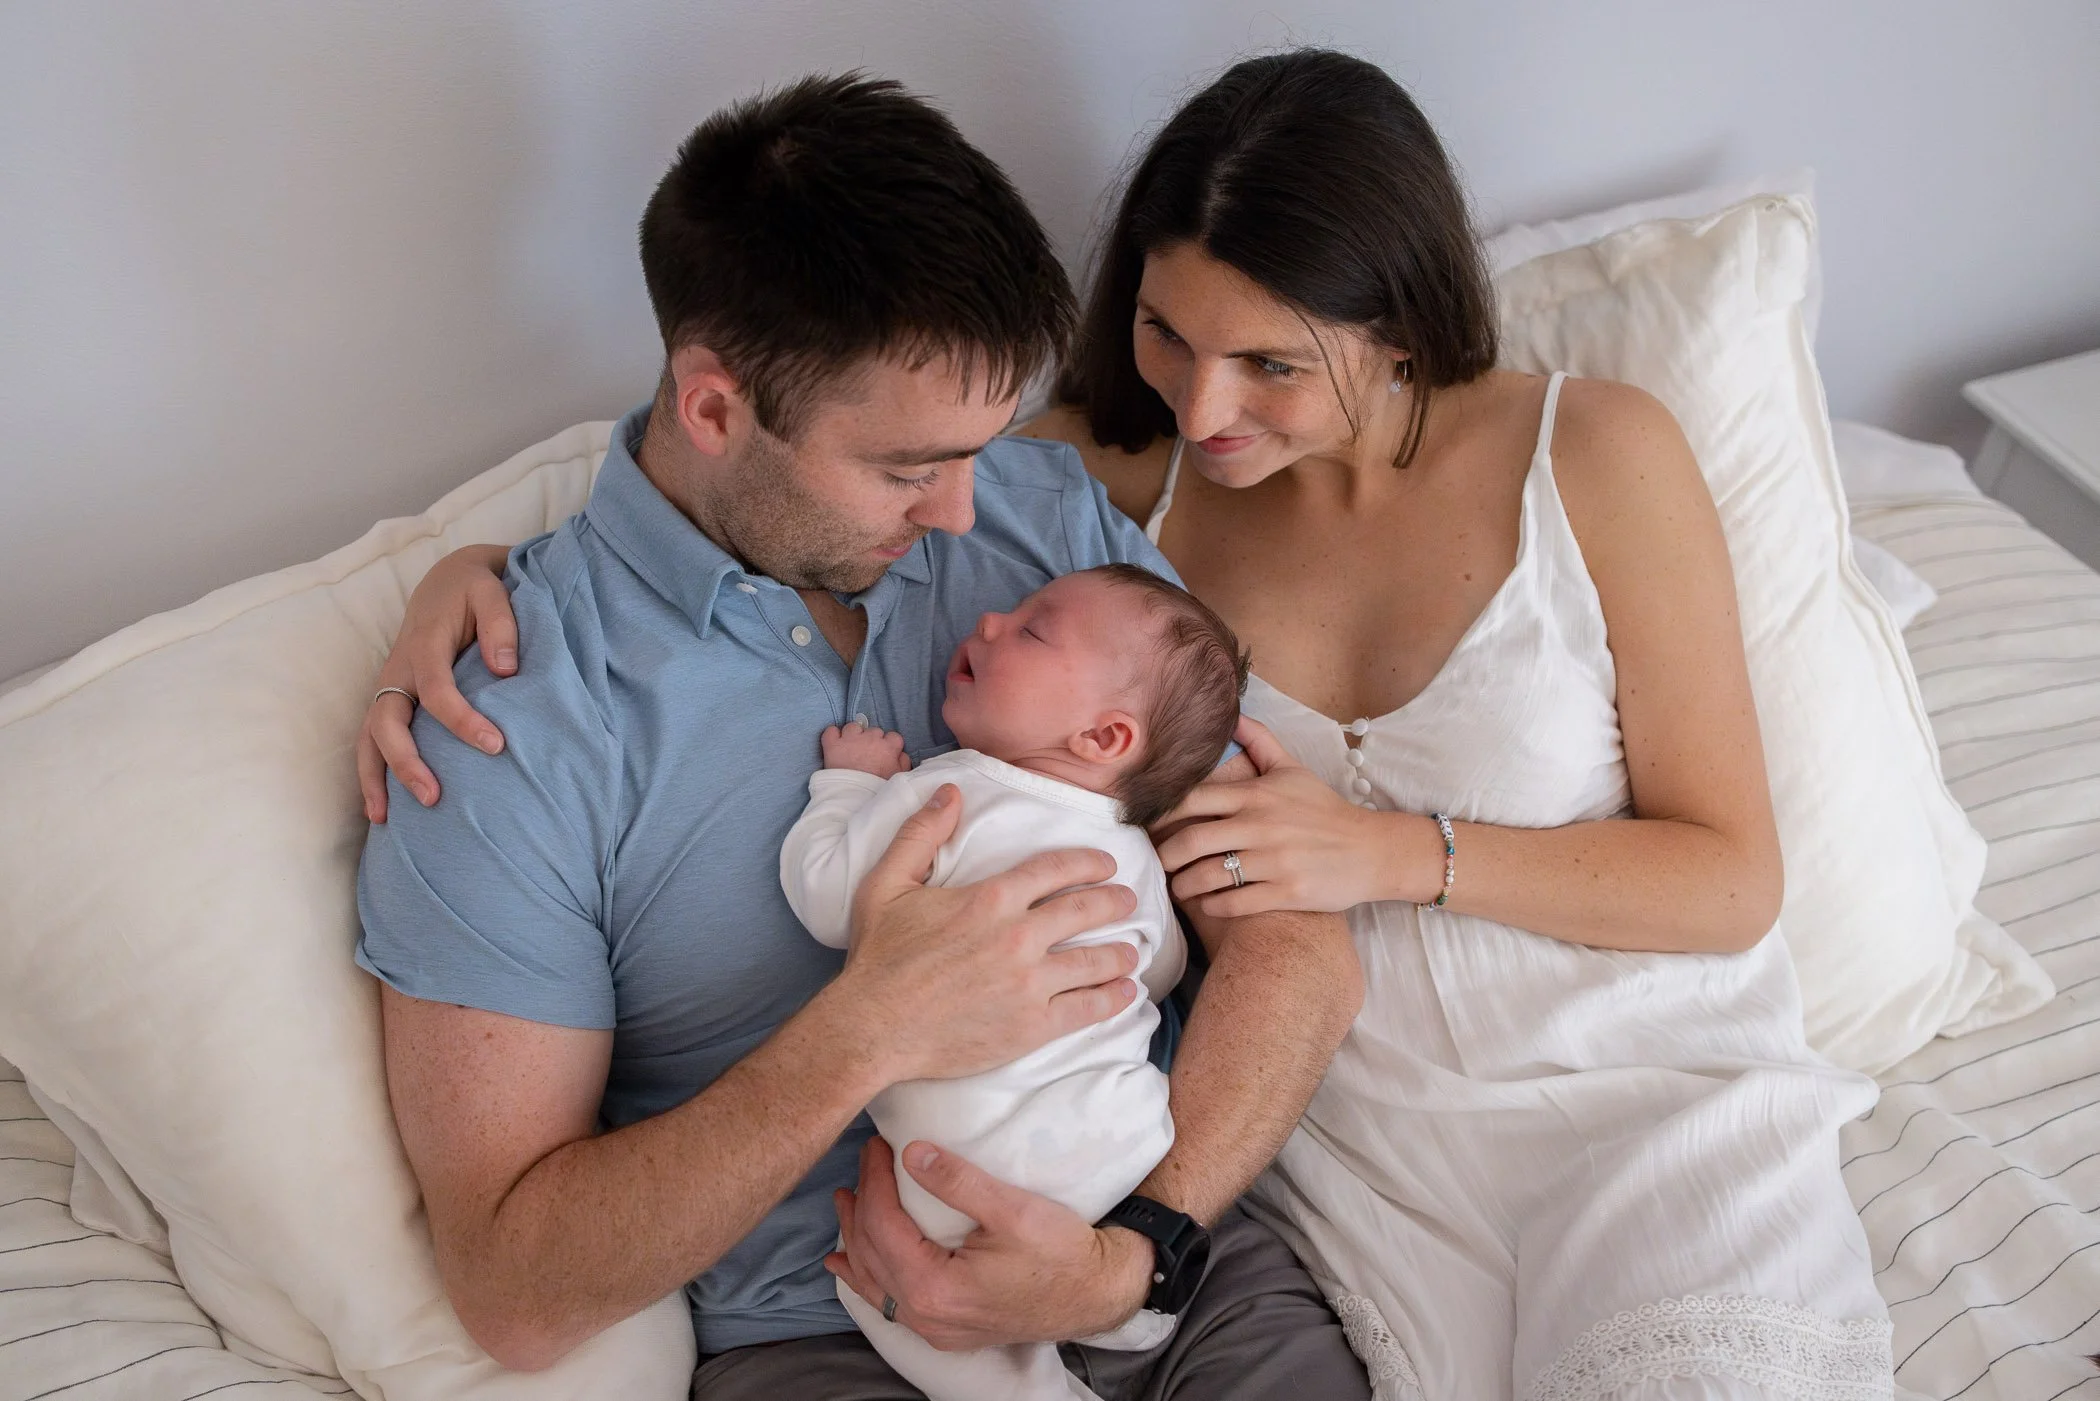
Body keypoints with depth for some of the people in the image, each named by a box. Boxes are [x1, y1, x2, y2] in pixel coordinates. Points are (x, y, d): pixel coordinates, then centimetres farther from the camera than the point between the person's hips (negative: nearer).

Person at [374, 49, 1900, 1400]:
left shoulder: (1598, 457, -5)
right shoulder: (1127, 475, -1)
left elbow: (1732, 879, -3)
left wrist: (1399, 850, -16)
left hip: (1648, 1089, 0)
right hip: (1355, 1134, 1)